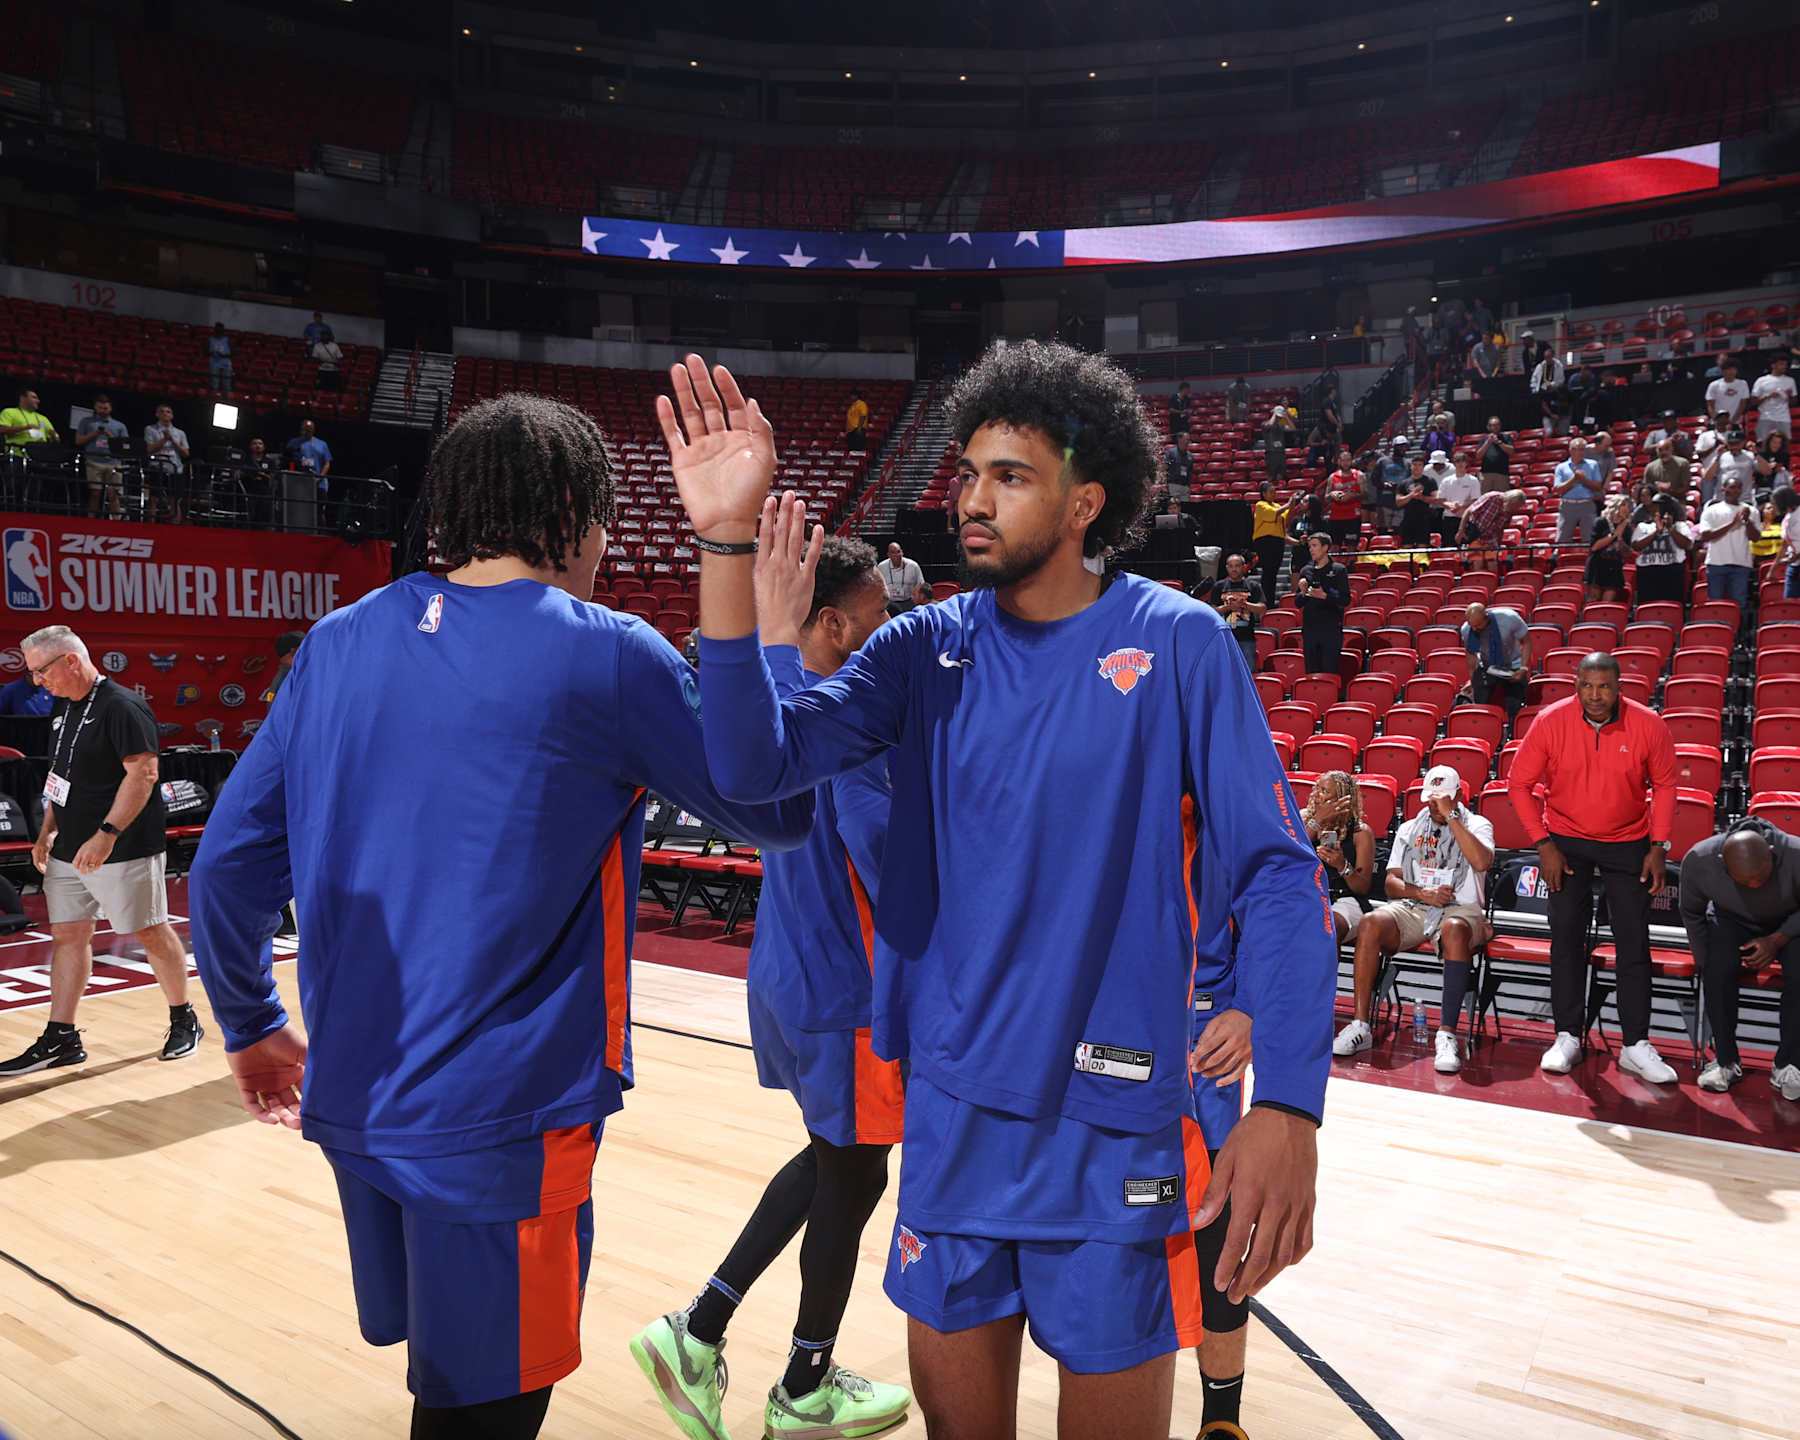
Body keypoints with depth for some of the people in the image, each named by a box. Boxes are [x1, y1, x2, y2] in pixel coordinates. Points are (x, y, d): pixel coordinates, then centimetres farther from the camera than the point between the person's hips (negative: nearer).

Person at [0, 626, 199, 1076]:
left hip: (124, 852, -9)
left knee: (152, 934, 3)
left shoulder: (123, 706, -16)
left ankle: (184, 1020, 18)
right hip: (69, 851, 9)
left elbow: (143, 772, -23)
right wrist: (47, 832, 16)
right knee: (67, 936, 8)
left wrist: (106, 835, -27)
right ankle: (60, 1039, 15)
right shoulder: (63, 706, 12)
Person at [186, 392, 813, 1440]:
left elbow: (231, 862, 4)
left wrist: (251, 1024, 19)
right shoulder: (606, 658, -13)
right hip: (499, 1118, -6)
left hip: (353, 1098, 6)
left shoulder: (338, 644, 2)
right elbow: (781, 816, -3)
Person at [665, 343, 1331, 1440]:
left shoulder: (1179, 646, -8)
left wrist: (1289, 1102, -22)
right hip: (955, 1107, 3)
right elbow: (759, 762, -12)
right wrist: (730, 545, -23)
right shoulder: (926, 650, 2)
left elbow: (1276, 874, -10)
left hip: (1122, 1123, -3)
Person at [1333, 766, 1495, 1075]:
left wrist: (1451, 817, -10)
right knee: (1371, 923, -30)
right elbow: (1391, 883, 14)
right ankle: (1361, 1025, -29)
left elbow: (1482, 862, -13)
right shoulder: (1409, 829, 21)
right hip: (1411, 907, 3)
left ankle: (1447, 1033, -40)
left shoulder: (1477, 825, 10)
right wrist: (1422, 893, -6)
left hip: (1461, 908, -3)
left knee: (1454, 929, -41)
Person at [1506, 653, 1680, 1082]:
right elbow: (1519, 783, -5)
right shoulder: (1551, 721, -14)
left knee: (1634, 941, 0)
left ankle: (1636, 1046, 7)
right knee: (1566, 935, -1)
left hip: (1628, 842, 0)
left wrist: (1659, 847, -4)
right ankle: (1567, 1037, 9)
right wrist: (1544, 844, -9)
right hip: (1567, 840, 0)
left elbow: (1664, 784, 2)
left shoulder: (1648, 724, -13)